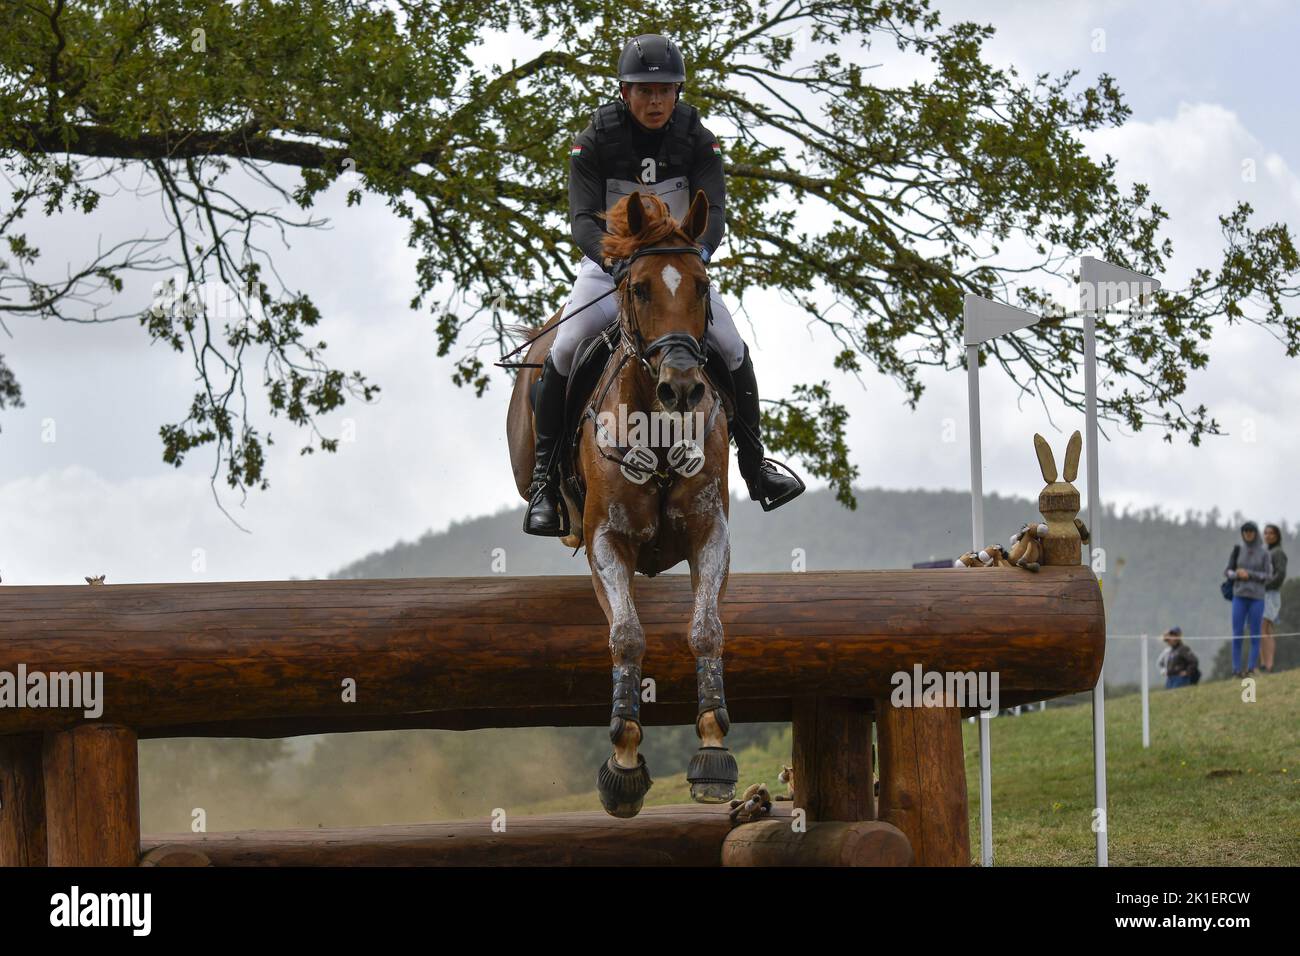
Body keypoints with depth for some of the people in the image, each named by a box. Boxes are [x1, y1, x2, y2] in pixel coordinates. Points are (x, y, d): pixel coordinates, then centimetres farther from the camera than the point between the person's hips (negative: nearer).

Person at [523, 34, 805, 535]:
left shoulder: (698, 142, -9)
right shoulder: (595, 141, -14)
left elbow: (713, 210, -19)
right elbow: (583, 218, -21)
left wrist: (700, 250, -42)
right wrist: (614, 258, -42)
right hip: (609, 264, -2)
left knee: (732, 351, -12)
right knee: (564, 352, -21)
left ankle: (755, 465, 5)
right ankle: (544, 476, -9)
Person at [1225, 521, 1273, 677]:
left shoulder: (1264, 553, 0)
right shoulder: (1239, 551, 7)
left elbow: (1268, 576, -4)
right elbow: (1227, 572, 8)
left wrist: (1249, 574, -16)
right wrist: (1238, 574, -14)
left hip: (1257, 597, -2)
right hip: (1239, 596, 2)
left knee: (1255, 634, -2)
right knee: (1237, 634, -4)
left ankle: (1251, 669, 3)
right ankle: (1236, 670, 2)